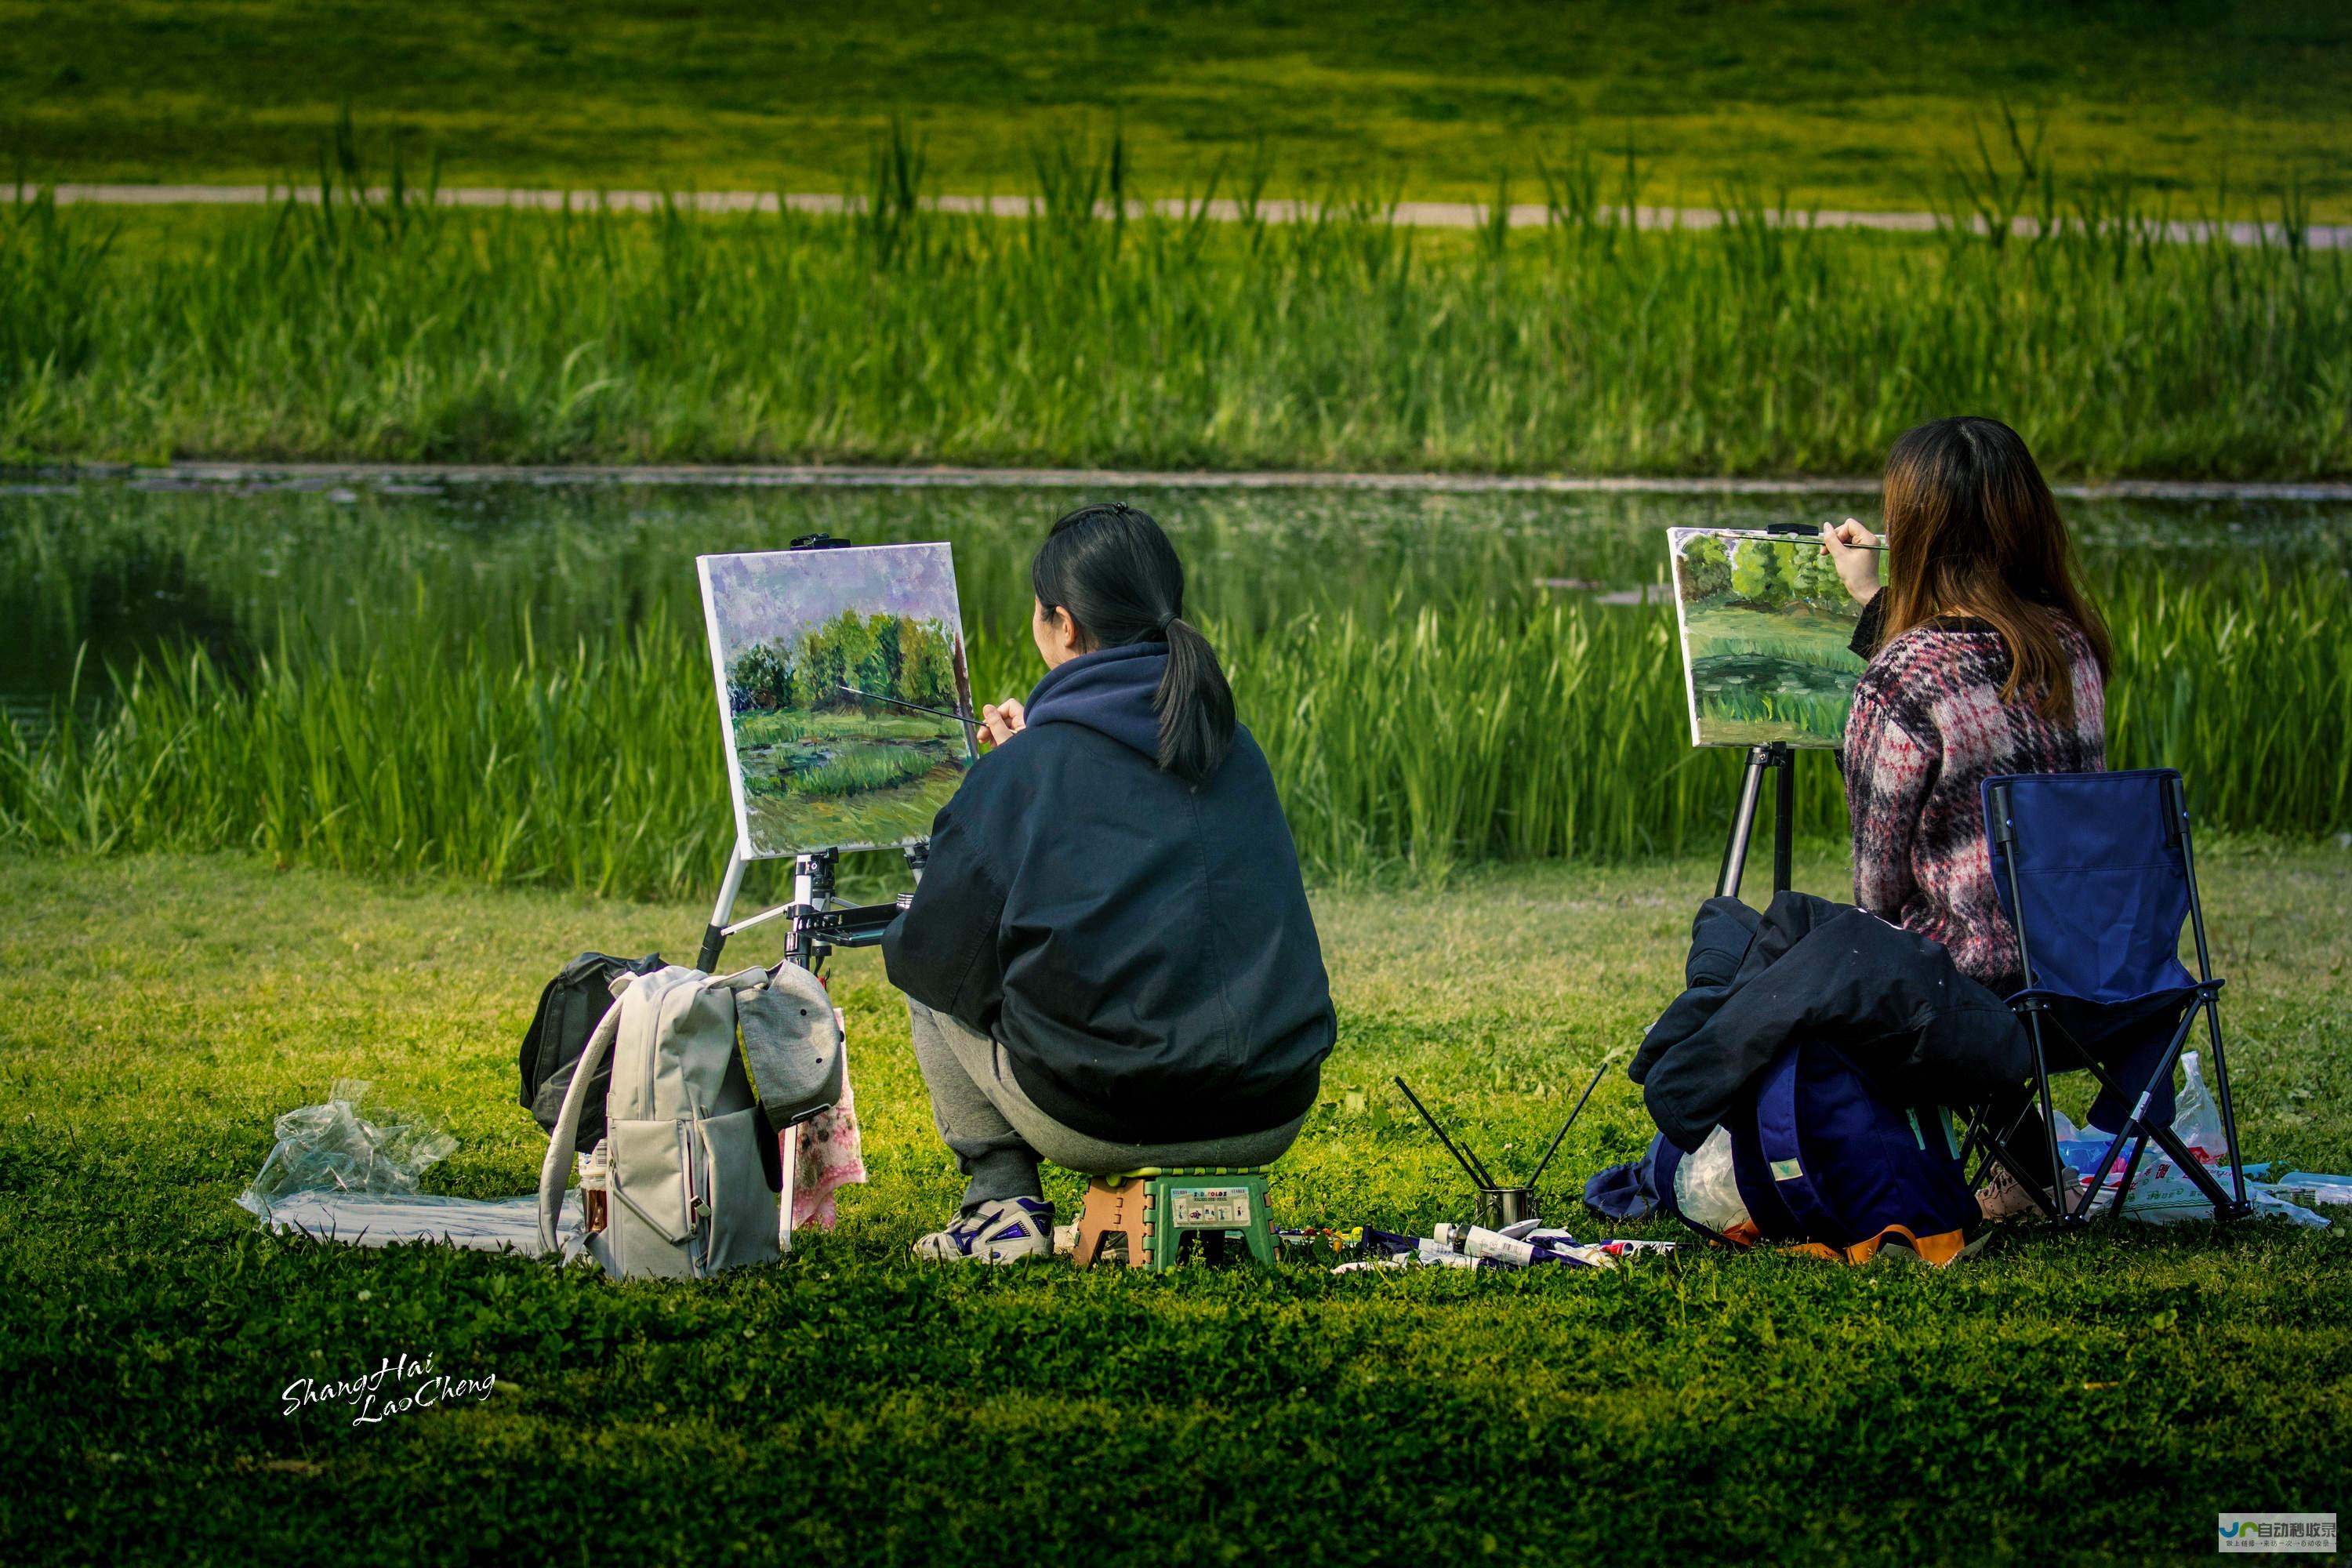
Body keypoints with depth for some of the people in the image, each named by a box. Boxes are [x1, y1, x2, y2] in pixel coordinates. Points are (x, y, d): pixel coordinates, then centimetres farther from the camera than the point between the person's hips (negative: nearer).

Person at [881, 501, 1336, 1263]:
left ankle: (1002, 1203, 15)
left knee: (920, 975, 20)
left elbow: (940, 956, -2)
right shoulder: (1237, 750, 10)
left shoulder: (1022, 772, -6)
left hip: (1110, 1121, -5)